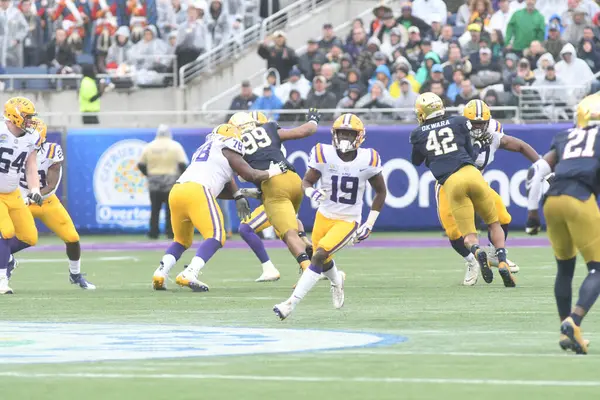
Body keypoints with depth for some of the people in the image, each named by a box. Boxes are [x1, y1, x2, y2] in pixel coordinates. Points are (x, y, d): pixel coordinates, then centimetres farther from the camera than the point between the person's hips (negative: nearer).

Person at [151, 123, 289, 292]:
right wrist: (272, 172, 25)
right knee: (216, 237, -8)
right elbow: (251, 175, 9)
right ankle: (189, 274, -26)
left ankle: (161, 273, 0)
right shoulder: (227, 150, 10)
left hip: (176, 191, 8)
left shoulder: (203, 150, 33)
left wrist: (237, 195, 32)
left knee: (182, 240, 22)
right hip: (196, 192, -8)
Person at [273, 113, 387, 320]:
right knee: (324, 261, 20)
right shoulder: (324, 155, -13)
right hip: (325, 216, 3)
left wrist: (370, 223, -2)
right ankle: (336, 281, 58)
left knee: (319, 256, -21)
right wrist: (311, 192, -30)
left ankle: (292, 303, -20)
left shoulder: (368, 160, -13)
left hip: (349, 221, -3)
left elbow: (380, 192, 2)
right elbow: (306, 181, -5)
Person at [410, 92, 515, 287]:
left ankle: (478, 252, -31)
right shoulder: (459, 124, 12)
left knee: (468, 235, 5)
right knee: (494, 224, 17)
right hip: (471, 173, 1)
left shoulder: (419, 134, 11)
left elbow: (416, 161, 29)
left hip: (451, 183, -1)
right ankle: (502, 262, -6)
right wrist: (478, 147, 38)